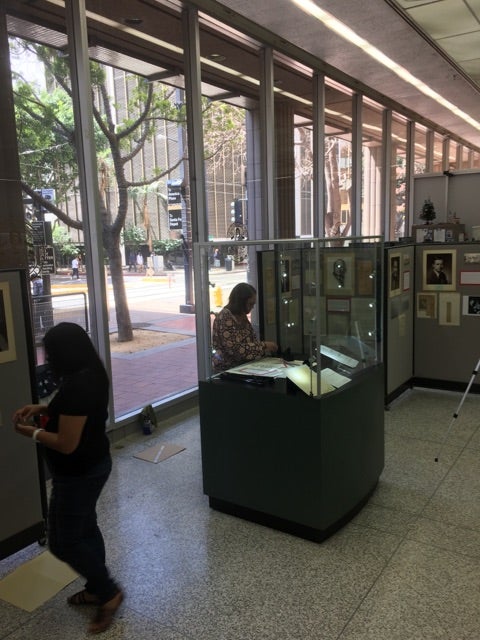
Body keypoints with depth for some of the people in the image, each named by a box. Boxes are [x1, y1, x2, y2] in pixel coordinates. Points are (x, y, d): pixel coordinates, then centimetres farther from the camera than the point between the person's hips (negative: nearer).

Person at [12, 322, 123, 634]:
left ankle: (110, 592, 22)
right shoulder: (89, 374, 0)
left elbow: (67, 444, -28)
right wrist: (43, 408, 6)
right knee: (85, 528, 23)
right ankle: (97, 588, 41)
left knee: (63, 542, 7)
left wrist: (32, 432, -12)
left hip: (78, 474, -10)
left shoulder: (78, 385, -31)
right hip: (93, 465, 10)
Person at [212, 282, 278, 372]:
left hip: (243, 365, 7)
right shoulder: (225, 317, -16)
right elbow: (235, 349, -22)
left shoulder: (242, 316, 8)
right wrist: (264, 346, -19)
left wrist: (267, 346, -5)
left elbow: (252, 340, 12)